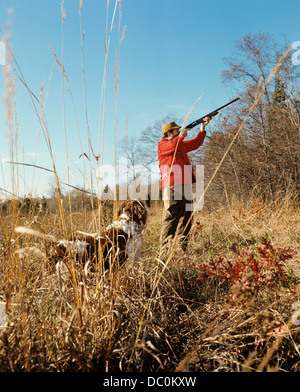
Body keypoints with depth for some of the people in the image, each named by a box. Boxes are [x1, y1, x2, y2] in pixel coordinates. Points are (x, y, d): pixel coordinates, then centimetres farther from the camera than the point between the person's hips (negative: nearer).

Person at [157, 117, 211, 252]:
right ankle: (167, 247, -7)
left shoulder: (181, 144, 25)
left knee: (186, 215, 7)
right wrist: (182, 135, -2)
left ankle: (182, 246, 14)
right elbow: (173, 145, -17)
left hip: (185, 185, 8)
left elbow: (195, 143, 32)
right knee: (171, 216, -11)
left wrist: (202, 128, 25)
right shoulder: (162, 145, 2)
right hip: (172, 186, -8)